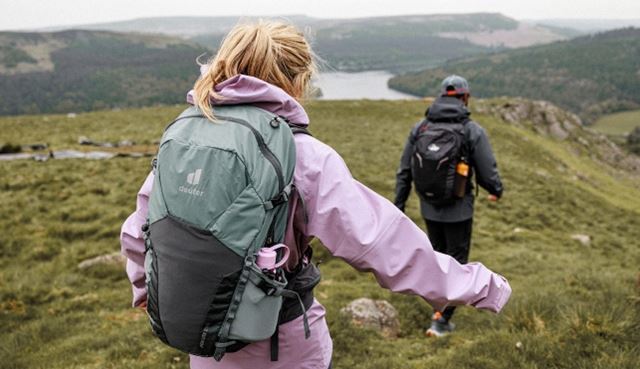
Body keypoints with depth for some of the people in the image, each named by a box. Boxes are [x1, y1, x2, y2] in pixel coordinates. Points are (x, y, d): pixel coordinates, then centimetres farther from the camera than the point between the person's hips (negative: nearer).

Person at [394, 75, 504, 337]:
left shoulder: (420, 128, -2)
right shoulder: (473, 131, -12)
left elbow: (404, 172, 1)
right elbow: (488, 175, -10)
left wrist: (399, 206, 9)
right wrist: (497, 191, 12)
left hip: (429, 209, 4)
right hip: (459, 211, -4)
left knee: (438, 256, 23)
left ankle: (441, 309, 33)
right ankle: (441, 320, 7)